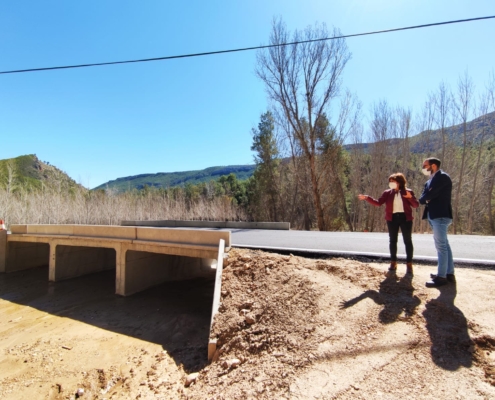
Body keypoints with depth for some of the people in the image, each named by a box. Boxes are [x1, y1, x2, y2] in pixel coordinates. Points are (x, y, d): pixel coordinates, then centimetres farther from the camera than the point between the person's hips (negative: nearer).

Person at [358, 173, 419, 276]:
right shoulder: (387, 193, 5)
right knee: (393, 241, 7)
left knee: (408, 241, 4)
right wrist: (367, 198, -14)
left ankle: (409, 265, 14)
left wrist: (410, 197, -21)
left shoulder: (408, 192, 1)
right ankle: (393, 264, 17)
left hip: (405, 218, -2)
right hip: (392, 219, 2)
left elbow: (416, 205, -2)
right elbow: (378, 203, -2)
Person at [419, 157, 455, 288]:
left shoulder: (442, 177, -10)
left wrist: (426, 198, 0)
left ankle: (441, 277, -1)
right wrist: (426, 199, -9)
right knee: (444, 245, 13)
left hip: (440, 215, -10)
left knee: (441, 246, -6)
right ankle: (449, 273, 21)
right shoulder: (431, 180, 18)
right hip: (434, 216, 10)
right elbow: (422, 198, 10)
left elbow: (430, 195, -19)